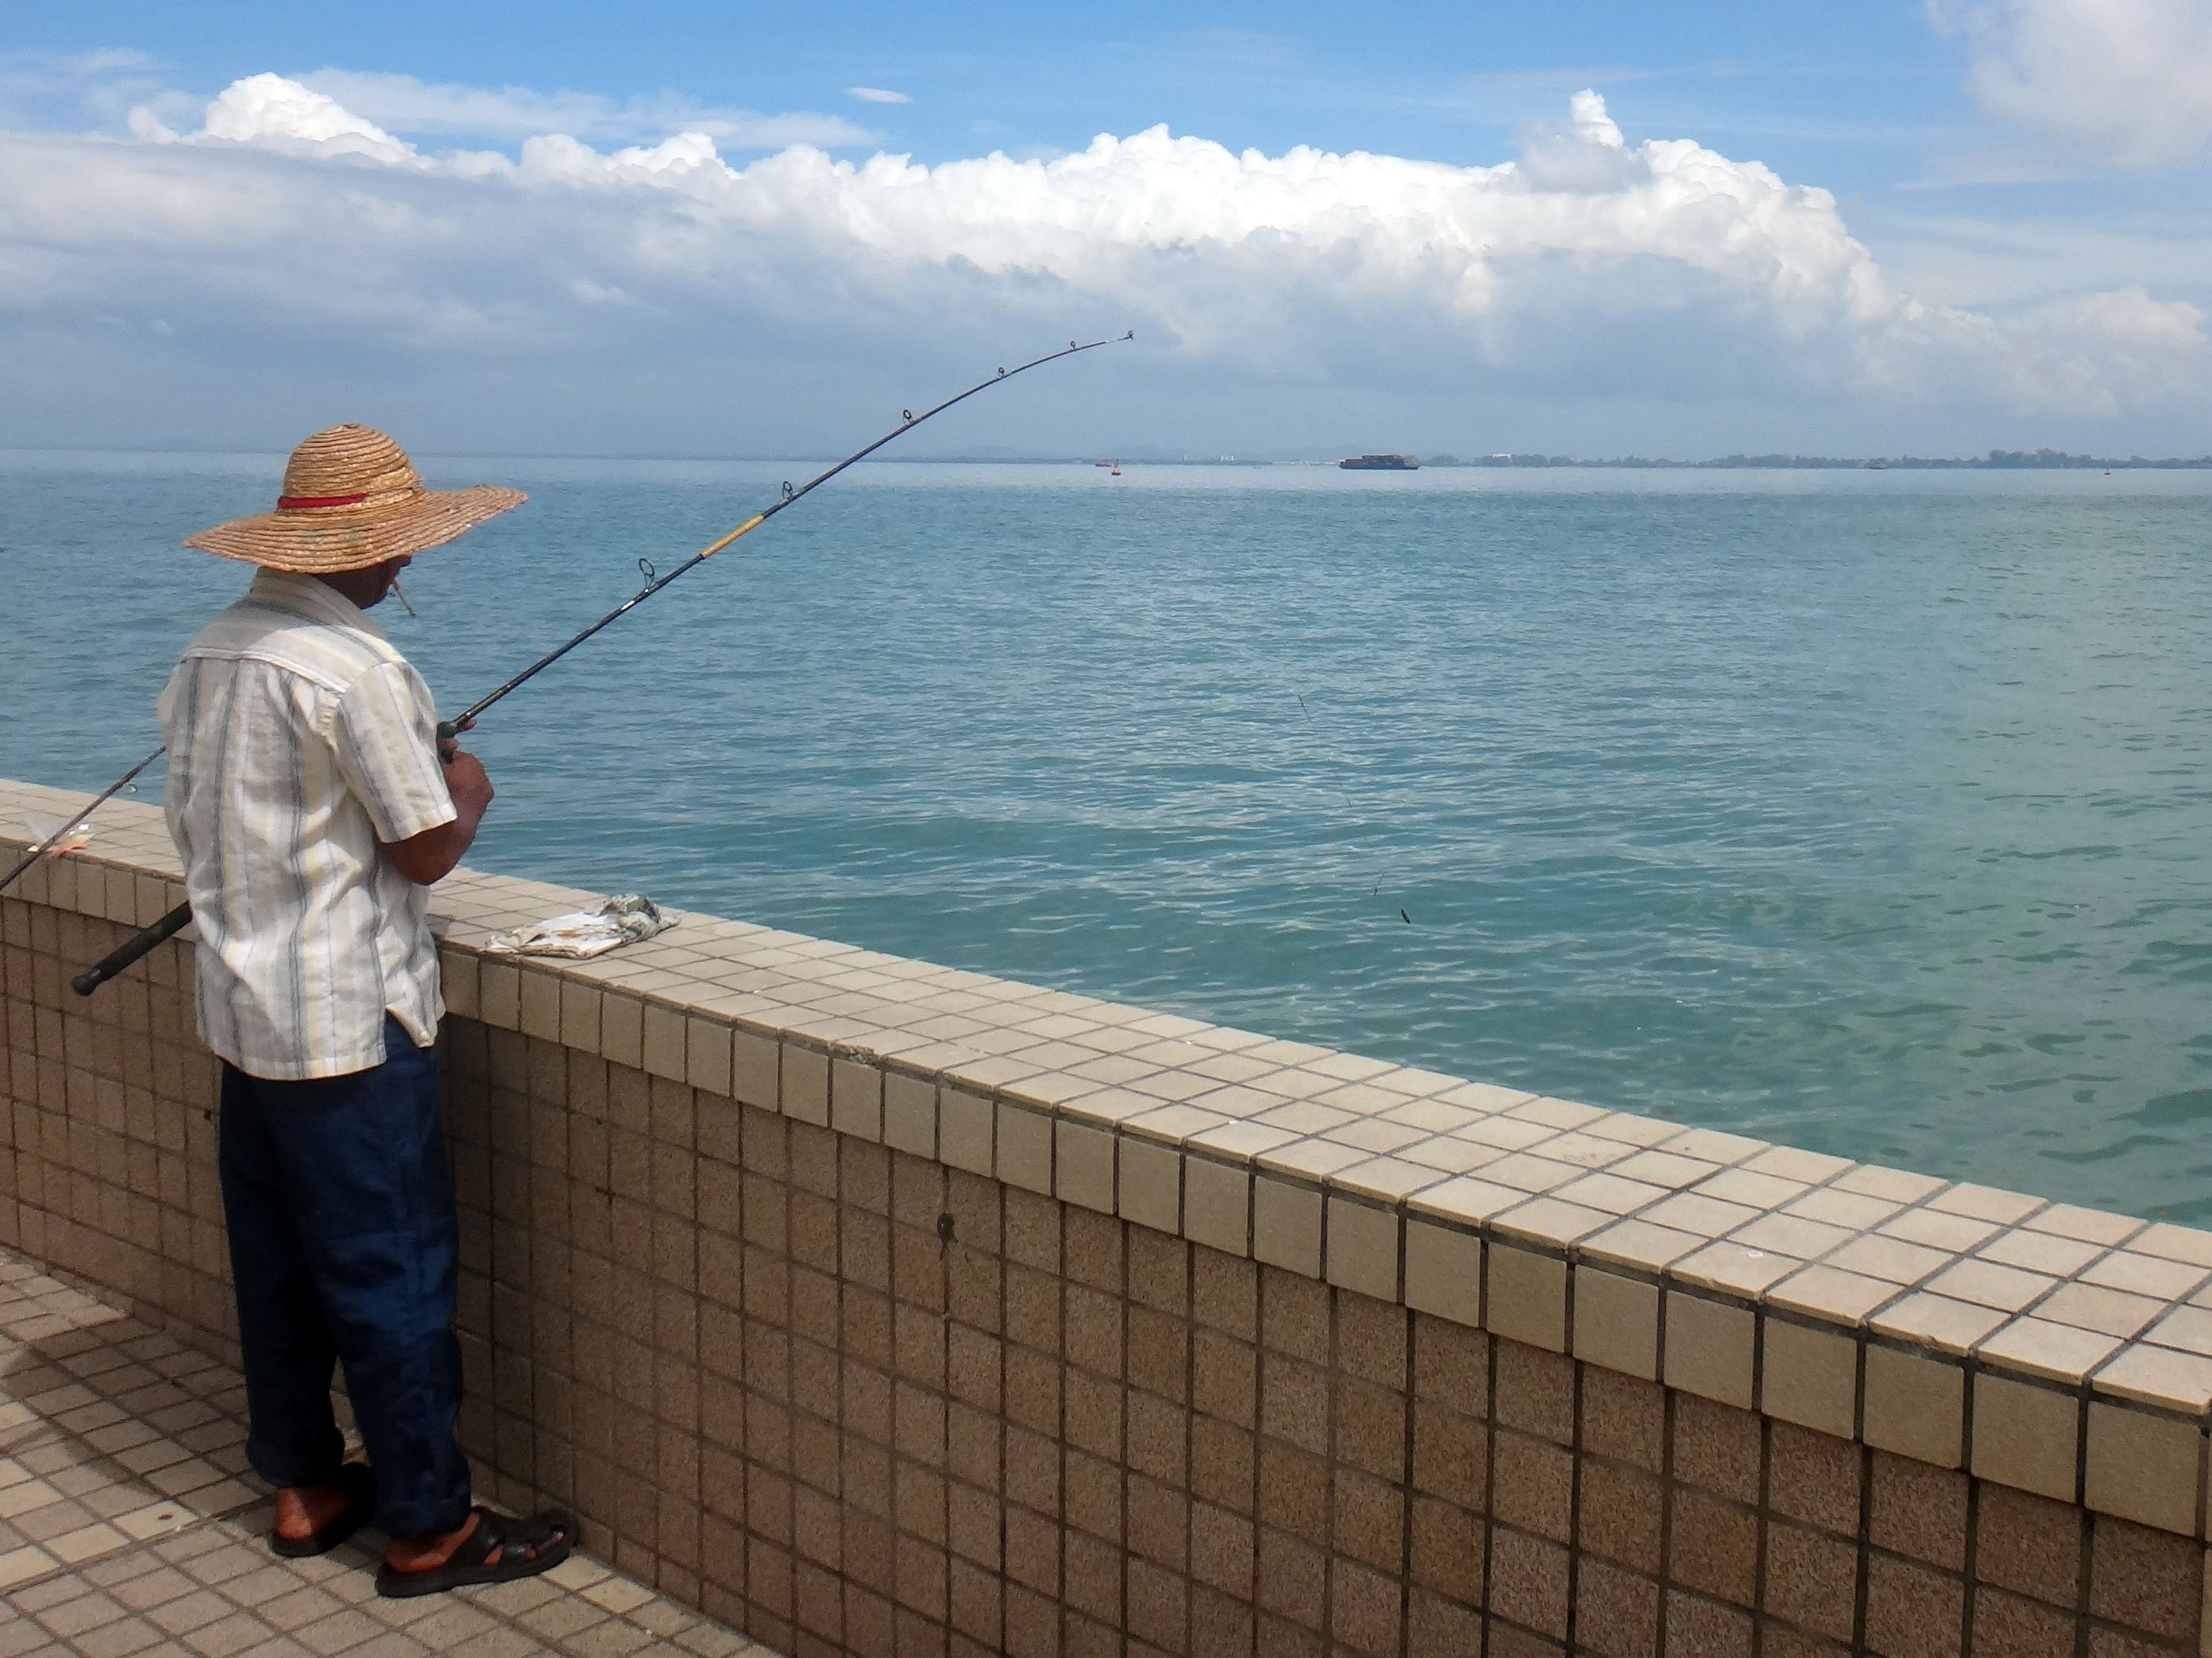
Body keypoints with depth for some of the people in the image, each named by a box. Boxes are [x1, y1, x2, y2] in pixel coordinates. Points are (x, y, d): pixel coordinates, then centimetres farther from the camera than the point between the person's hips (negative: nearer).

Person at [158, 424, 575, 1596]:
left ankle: (304, 1486, 29)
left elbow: (192, 824, 16)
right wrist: (468, 788, 3)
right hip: (349, 1024, -9)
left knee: (276, 1258, 16)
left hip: (241, 1007, 9)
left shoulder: (209, 652, 8)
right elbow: (427, 849, -17)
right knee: (392, 1275, 0)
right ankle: (429, 1529, 9)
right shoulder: (355, 668, -19)